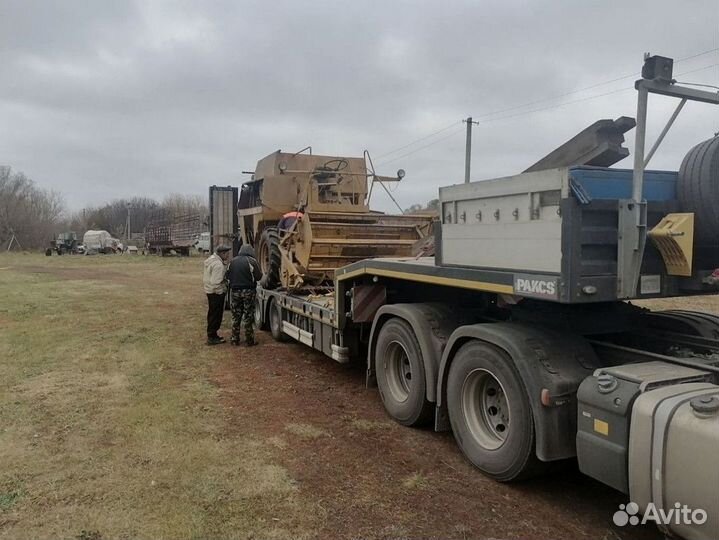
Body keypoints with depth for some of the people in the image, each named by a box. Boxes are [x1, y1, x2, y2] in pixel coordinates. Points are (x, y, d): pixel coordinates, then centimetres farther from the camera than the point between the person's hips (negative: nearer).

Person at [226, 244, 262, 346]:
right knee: (248, 317, 3)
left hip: (235, 291, 4)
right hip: (248, 291, -3)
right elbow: (258, 276, -7)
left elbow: (228, 276, 9)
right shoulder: (252, 261, -8)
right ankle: (249, 340, 6)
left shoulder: (232, 261, 5)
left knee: (236, 316, 12)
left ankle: (235, 339, 16)